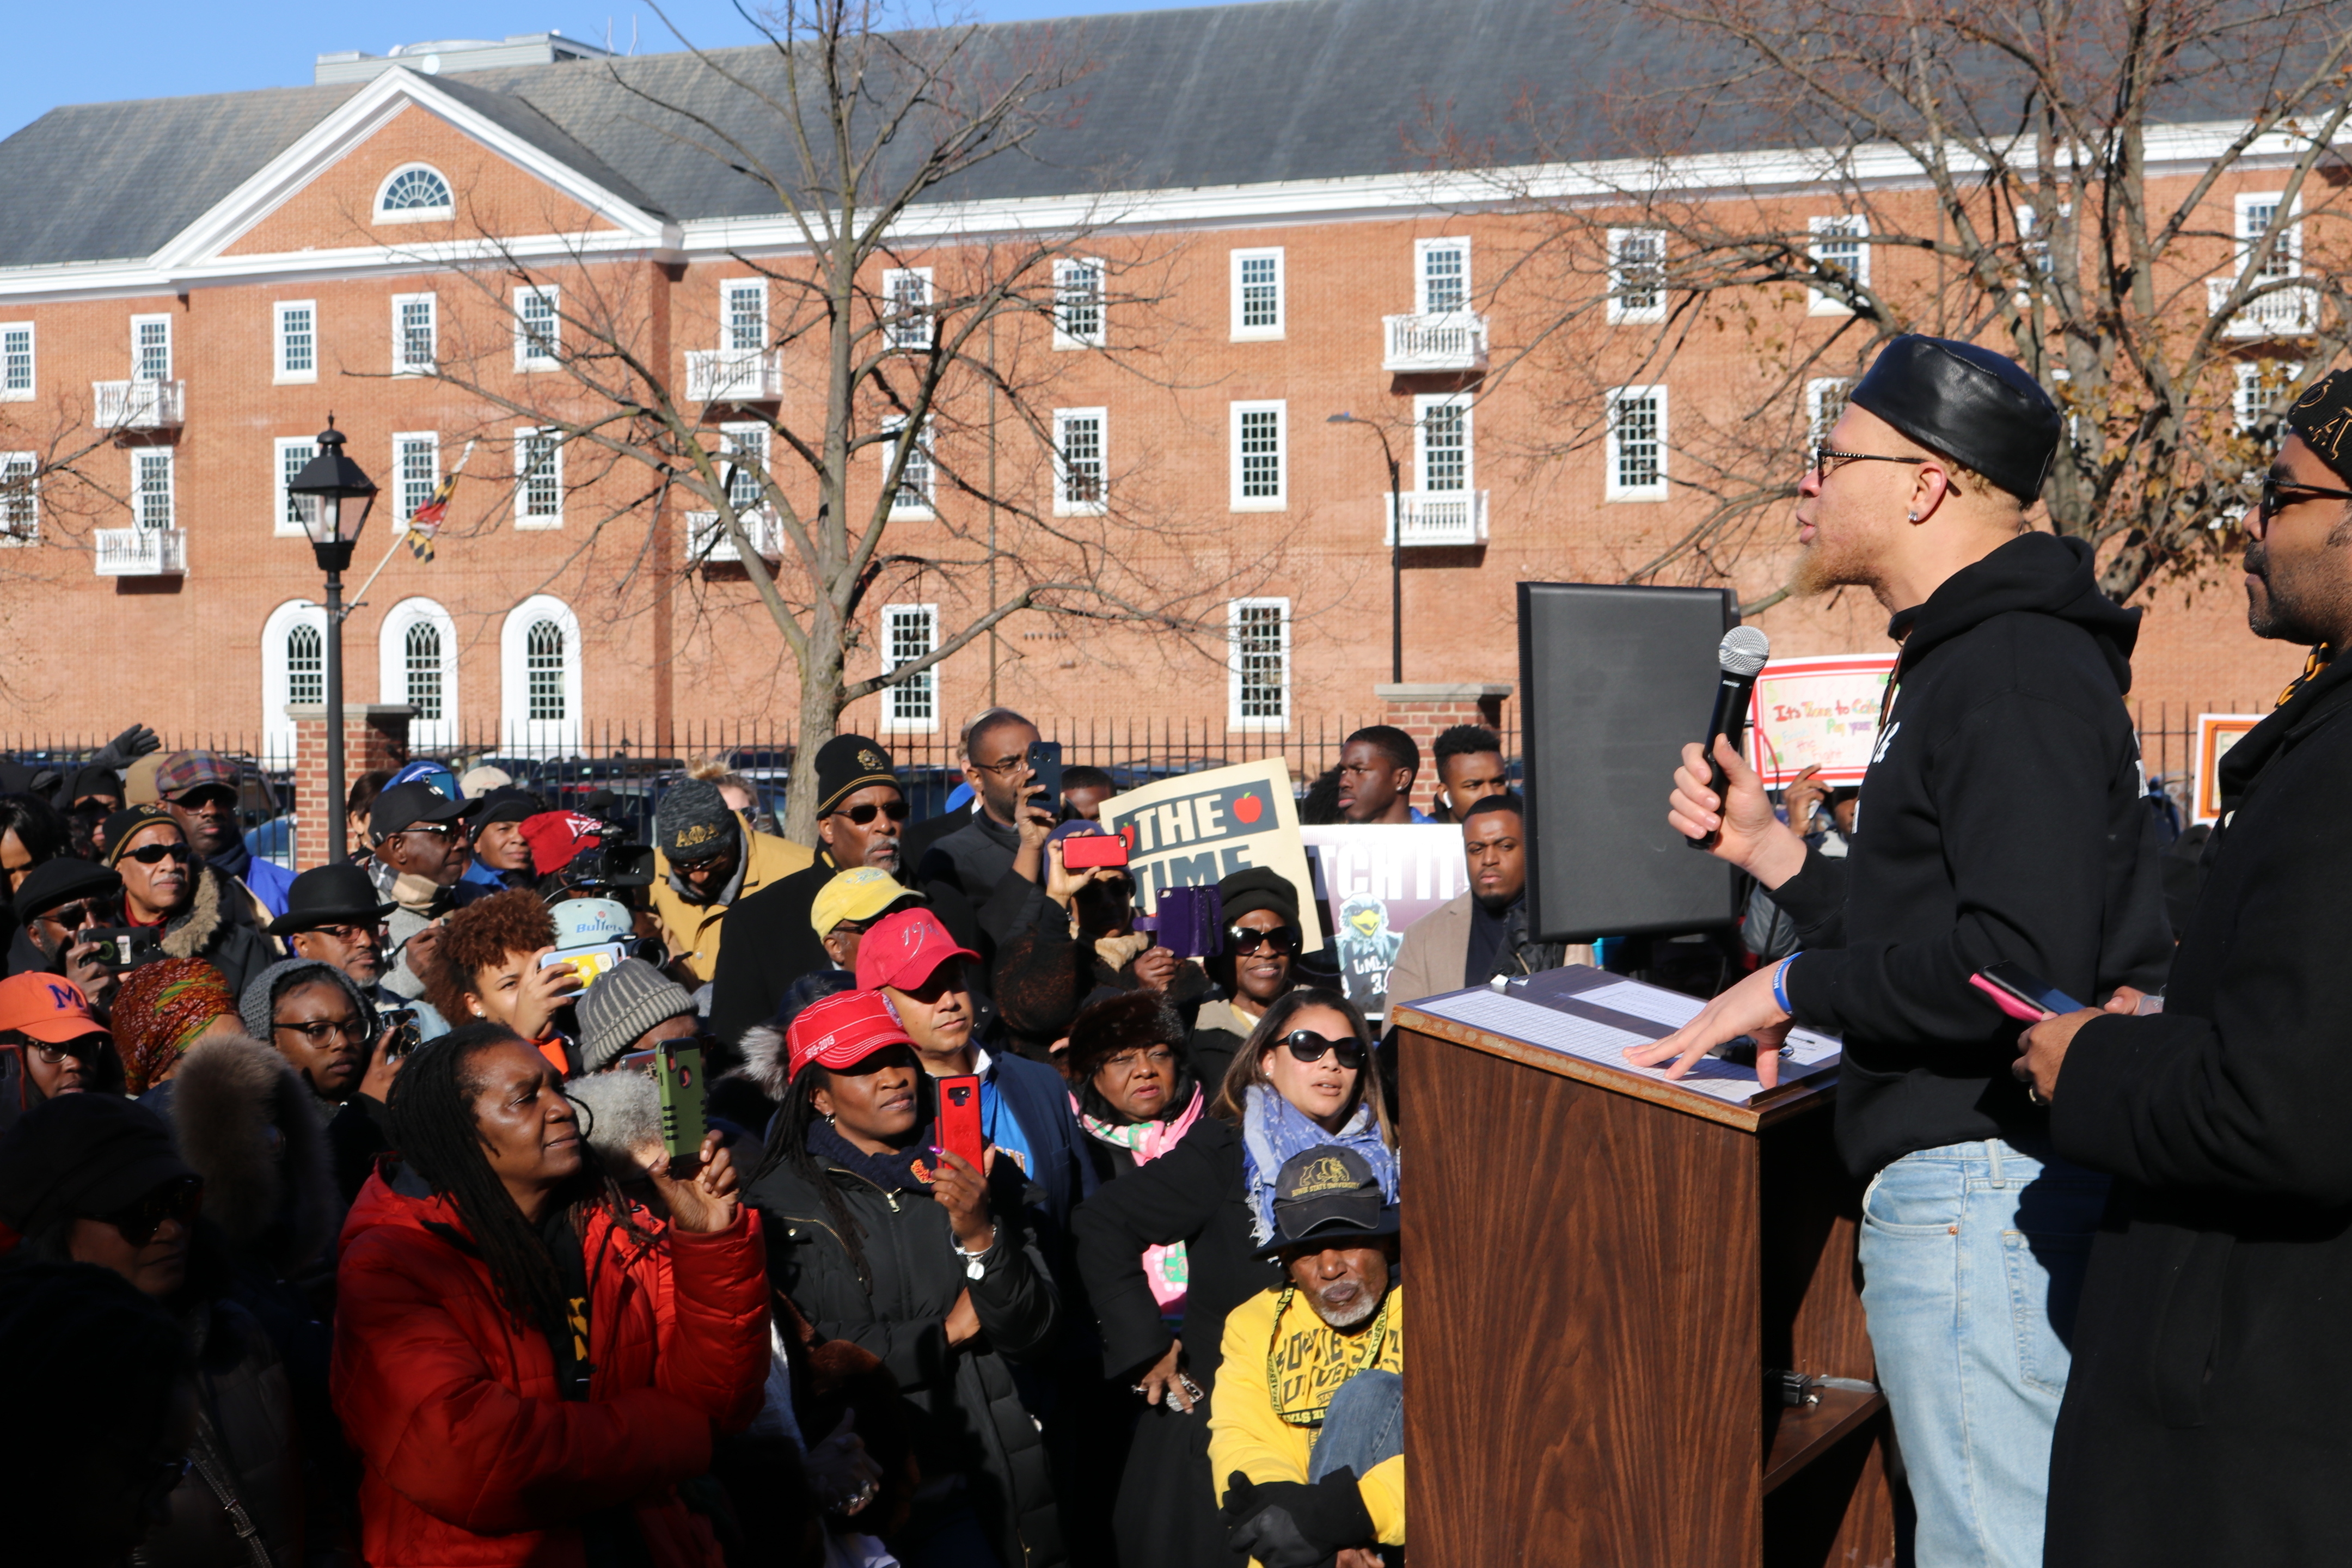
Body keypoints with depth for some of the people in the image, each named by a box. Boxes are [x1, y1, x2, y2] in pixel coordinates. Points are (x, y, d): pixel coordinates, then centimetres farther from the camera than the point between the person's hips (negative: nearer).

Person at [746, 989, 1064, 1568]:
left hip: (998, 1470, 3)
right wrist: (945, 1332, -6)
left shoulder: (972, 1173, 7)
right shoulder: (782, 1204, -3)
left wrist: (982, 1237, -14)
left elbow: (1033, 1333, 2)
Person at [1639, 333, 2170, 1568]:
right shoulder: (1962, 660, 20)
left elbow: (2024, 964, -27)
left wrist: (1800, 987, -15)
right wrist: (1773, 852, 15)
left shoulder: (2015, 673, -15)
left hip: (1988, 1179, -11)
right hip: (1956, 1176, 11)